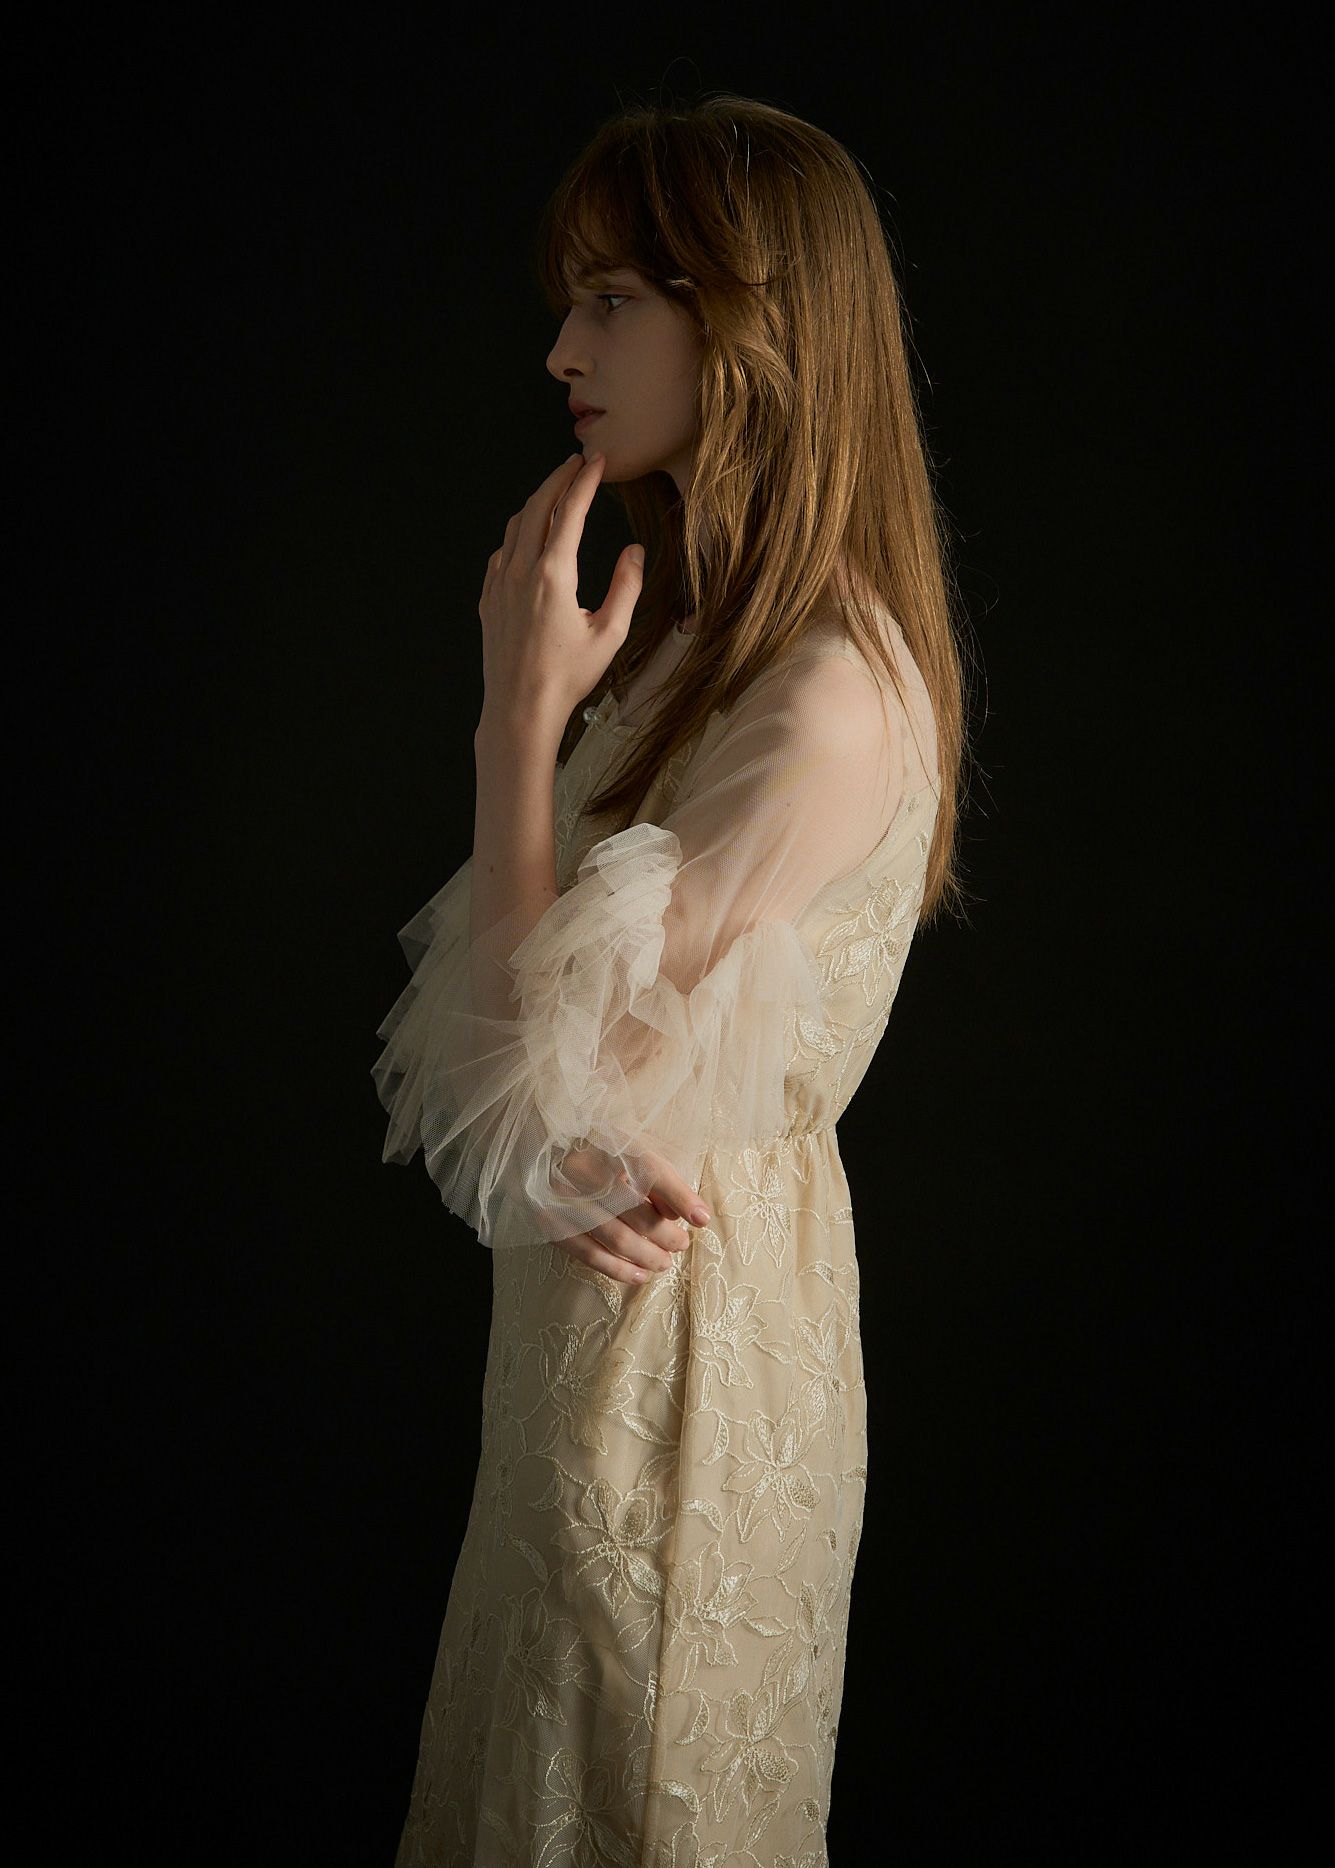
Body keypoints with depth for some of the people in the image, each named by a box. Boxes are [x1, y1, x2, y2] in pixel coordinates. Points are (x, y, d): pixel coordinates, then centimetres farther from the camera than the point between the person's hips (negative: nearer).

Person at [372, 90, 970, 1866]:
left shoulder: (833, 700, -26)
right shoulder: (704, 622, 4)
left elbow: (559, 1057, -23)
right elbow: (554, 994, 4)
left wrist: (520, 715, -21)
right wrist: (580, 1144, -16)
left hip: (685, 1315, -8)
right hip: (605, 1268, 8)